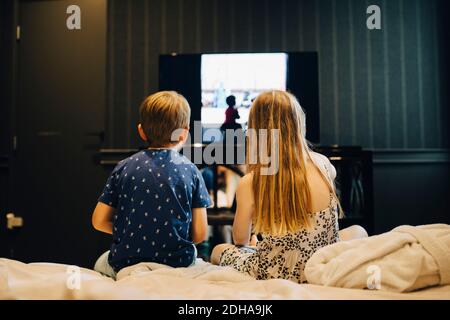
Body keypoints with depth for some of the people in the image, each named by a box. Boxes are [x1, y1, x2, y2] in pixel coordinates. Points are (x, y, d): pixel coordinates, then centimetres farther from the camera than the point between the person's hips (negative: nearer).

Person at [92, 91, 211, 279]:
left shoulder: (124, 167, -4)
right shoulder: (190, 170, -7)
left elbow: (99, 221, -1)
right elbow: (200, 234, -8)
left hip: (126, 263, 0)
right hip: (177, 263, 0)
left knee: (101, 264, 32)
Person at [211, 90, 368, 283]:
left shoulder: (248, 184, -16)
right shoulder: (322, 164, -10)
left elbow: (240, 240, 3)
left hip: (274, 276, 0)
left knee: (219, 251, 28)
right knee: (358, 231, 33)